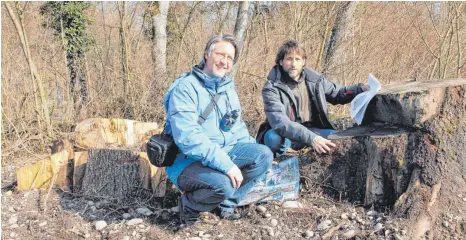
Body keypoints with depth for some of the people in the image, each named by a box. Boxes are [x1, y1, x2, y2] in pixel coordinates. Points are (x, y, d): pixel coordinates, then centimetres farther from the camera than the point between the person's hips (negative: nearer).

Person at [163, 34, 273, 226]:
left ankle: (226, 203, -2)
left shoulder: (228, 87, 10)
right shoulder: (185, 87, -16)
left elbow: (237, 127, 19)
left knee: (264, 155, -13)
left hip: (225, 151, 8)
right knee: (223, 184, -34)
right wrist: (226, 164, -31)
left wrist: (256, 155, 4)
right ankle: (190, 204, -2)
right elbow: (187, 138, -27)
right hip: (189, 160, -7)